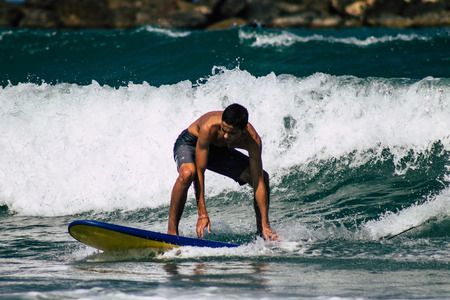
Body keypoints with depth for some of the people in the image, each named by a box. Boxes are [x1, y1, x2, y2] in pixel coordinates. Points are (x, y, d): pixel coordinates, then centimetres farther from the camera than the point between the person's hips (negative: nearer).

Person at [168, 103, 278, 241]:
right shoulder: (209, 128, -41)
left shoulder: (253, 140, -30)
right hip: (189, 144, -4)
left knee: (263, 178, -7)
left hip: (218, 150, 4)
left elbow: (258, 181, -26)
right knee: (187, 173, -39)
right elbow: (199, 171, -36)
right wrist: (202, 214, -39)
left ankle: (261, 231, 13)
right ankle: (172, 230, -28)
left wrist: (265, 225, -29)